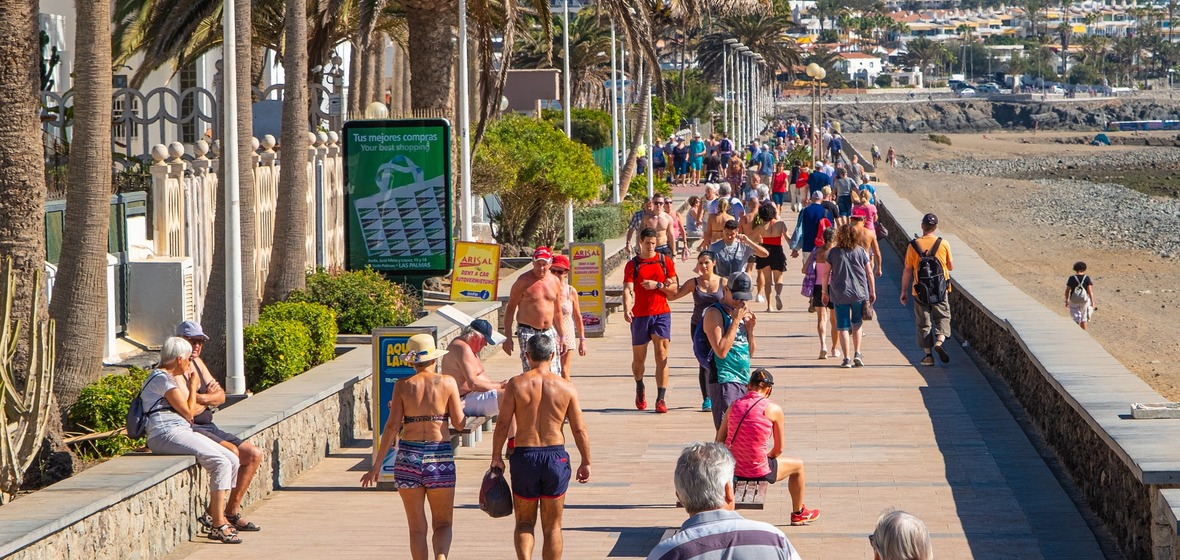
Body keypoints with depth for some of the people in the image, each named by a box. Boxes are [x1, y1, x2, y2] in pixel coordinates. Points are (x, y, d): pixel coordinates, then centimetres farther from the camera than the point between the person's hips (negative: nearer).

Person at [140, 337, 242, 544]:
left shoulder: (171, 377, 23)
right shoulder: (162, 379, -9)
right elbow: (188, 412, -8)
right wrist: (192, 386, 5)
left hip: (183, 432, 10)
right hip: (165, 434, -10)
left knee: (233, 460, 0)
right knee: (221, 463, -24)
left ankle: (214, 513, 12)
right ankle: (218, 525, -25)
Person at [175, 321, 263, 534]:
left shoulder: (197, 363, 18)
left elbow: (220, 397, 12)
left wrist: (202, 398, -9)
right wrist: (209, 397, -5)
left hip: (209, 428, 10)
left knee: (254, 454, 5)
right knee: (231, 453, -28)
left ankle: (232, 511, 8)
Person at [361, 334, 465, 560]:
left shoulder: (403, 386, 0)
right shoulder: (447, 382, -1)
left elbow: (392, 426, -3)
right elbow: (459, 423, 1)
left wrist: (377, 465, 2)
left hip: (409, 456, 1)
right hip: (440, 457, -1)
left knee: (417, 527, 9)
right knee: (442, 523, 7)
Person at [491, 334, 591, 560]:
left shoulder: (516, 384, -5)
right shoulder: (566, 388, -1)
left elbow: (502, 424, -7)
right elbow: (579, 429, 0)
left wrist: (496, 457, 4)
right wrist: (585, 462, 11)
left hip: (524, 456, -1)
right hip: (556, 457, 1)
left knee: (524, 522, 13)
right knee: (552, 526, 12)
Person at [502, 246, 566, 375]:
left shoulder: (555, 282, 10)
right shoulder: (523, 281, -5)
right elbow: (510, 308, -3)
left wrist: (562, 336, 18)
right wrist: (507, 337, -8)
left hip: (549, 332, 5)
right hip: (528, 332, -5)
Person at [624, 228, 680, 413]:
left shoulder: (665, 262, 6)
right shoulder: (632, 265, 1)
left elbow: (674, 288, 5)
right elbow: (628, 289, -13)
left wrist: (657, 285, -13)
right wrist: (627, 309, -30)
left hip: (661, 314, 0)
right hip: (639, 316, 0)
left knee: (662, 356, -10)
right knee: (638, 358, 9)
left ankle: (661, 399, -12)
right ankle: (640, 388, 38)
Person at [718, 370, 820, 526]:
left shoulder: (734, 405, 1)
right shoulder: (773, 409, -9)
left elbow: (720, 441, 3)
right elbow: (779, 449, -2)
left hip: (732, 470, 4)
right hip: (758, 472, -4)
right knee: (798, 465, 25)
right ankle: (798, 514, 43)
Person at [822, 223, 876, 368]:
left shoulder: (833, 253, -2)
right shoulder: (861, 251, 0)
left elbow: (825, 274, -1)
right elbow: (869, 273, 2)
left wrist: (825, 292, 9)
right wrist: (872, 291, 12)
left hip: (839, 295, -1)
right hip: (859, 293, 1)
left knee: (843, 327, 3)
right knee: (856, 325, 19)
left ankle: (847, 358, 0)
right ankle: (857, 354, 11)